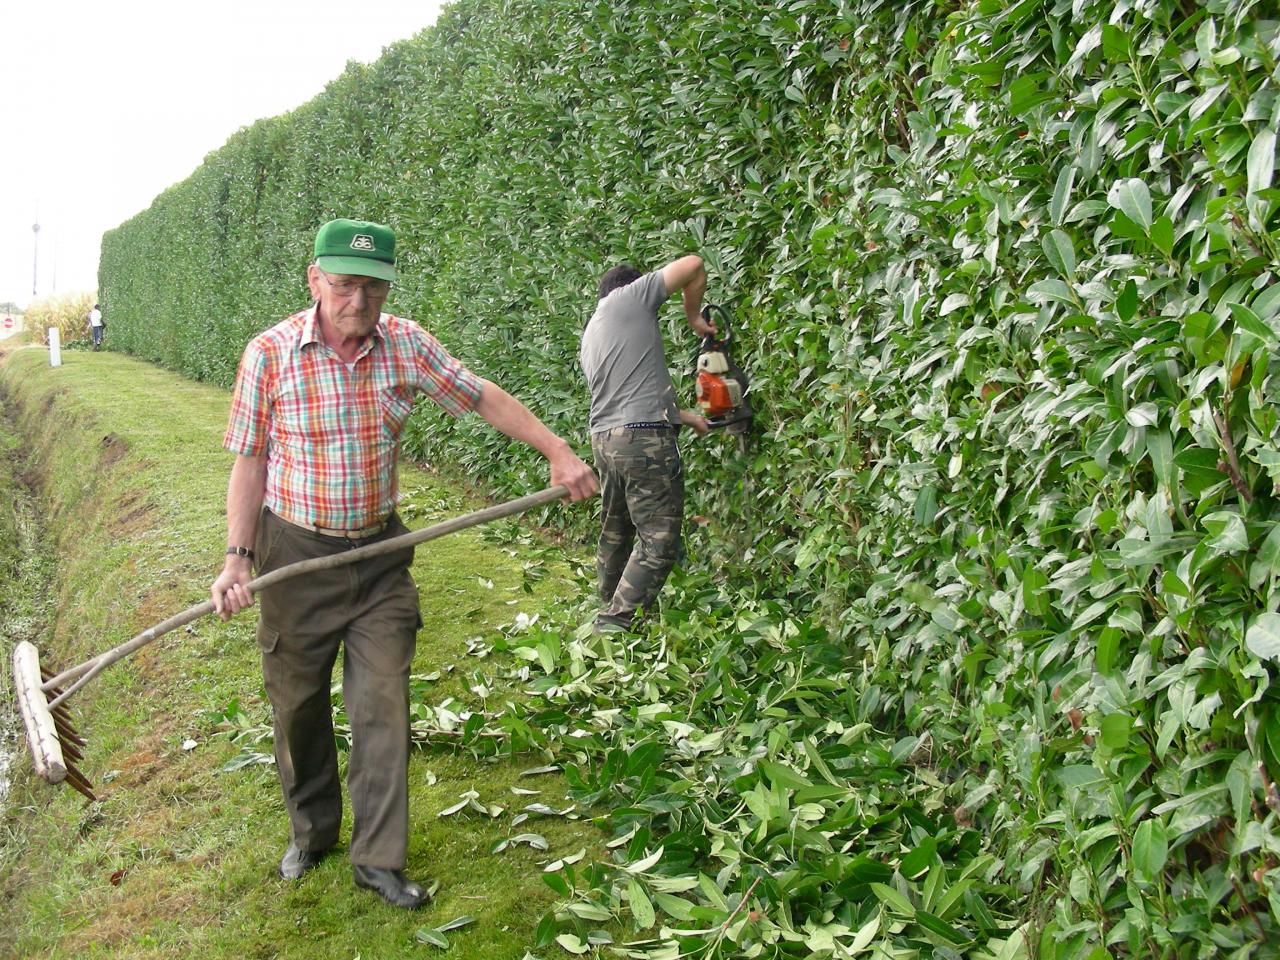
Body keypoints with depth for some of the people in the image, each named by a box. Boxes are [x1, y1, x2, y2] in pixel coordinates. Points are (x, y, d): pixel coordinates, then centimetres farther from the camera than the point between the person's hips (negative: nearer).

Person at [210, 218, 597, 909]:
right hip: (296, 554, -1)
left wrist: (559, 452, 2)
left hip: (380, 555, 1)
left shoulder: (406, 345, -6)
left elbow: (484, 398, 5)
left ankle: (378, 857, 13)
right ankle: (311, 834, 36)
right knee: (297, 706, 13)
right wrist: (238, 557, -13)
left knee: (383, 705, 0)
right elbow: (250, 461, -6)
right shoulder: (270, 354, -12)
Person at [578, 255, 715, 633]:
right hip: (644, 438, -8)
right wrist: (694, 317, 11)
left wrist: (684, 415, 30)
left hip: (603, 438, 9)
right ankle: (617, 623, -8)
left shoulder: (590, 335, 24)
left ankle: (610, 609, 30)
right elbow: (693, 265, -3)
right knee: (658, 539, -5)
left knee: (615, 532, 19)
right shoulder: (630, 297, 2)